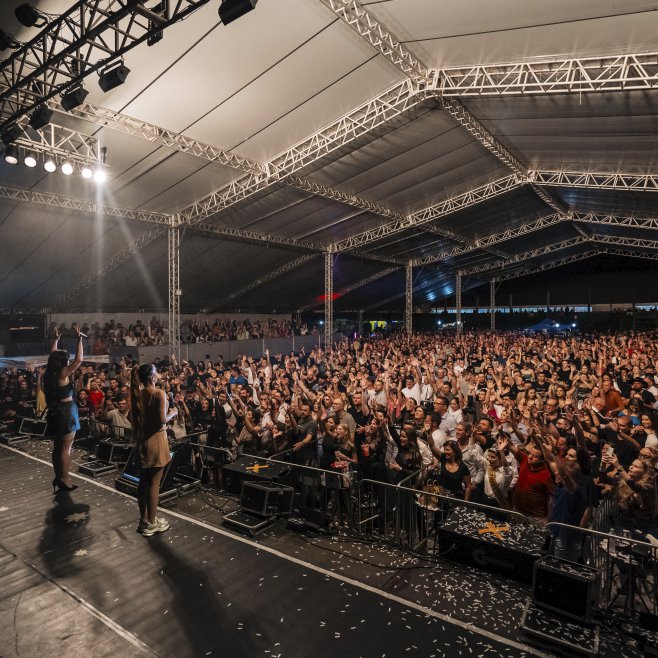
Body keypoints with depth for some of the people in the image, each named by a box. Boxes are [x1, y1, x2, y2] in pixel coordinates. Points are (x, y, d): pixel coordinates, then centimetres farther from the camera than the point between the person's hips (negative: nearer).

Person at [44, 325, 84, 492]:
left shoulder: (50, 373, 4)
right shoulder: (62, 374, -17)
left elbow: (53, 356, 20)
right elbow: (79, 360, -22)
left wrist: (55, 340, 26)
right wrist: (79, 339, -17)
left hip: (55, 412, 8)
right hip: (66, 411, -8)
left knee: (57, 446, 14)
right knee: (66, 447, -1)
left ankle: (58, 477, 22)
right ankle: (64, 479, 4)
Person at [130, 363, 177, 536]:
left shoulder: (137, 393, 4)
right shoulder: (159, 393, -17)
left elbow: (136, 417, 7)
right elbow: (163, 420, -22)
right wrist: (173, 413, -4)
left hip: (141, 440, 7)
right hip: (155, 440, -7)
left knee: (143, 481, 15)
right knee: (154, 483, 3)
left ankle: (143, 520, 26)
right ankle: (151, 524, 12)